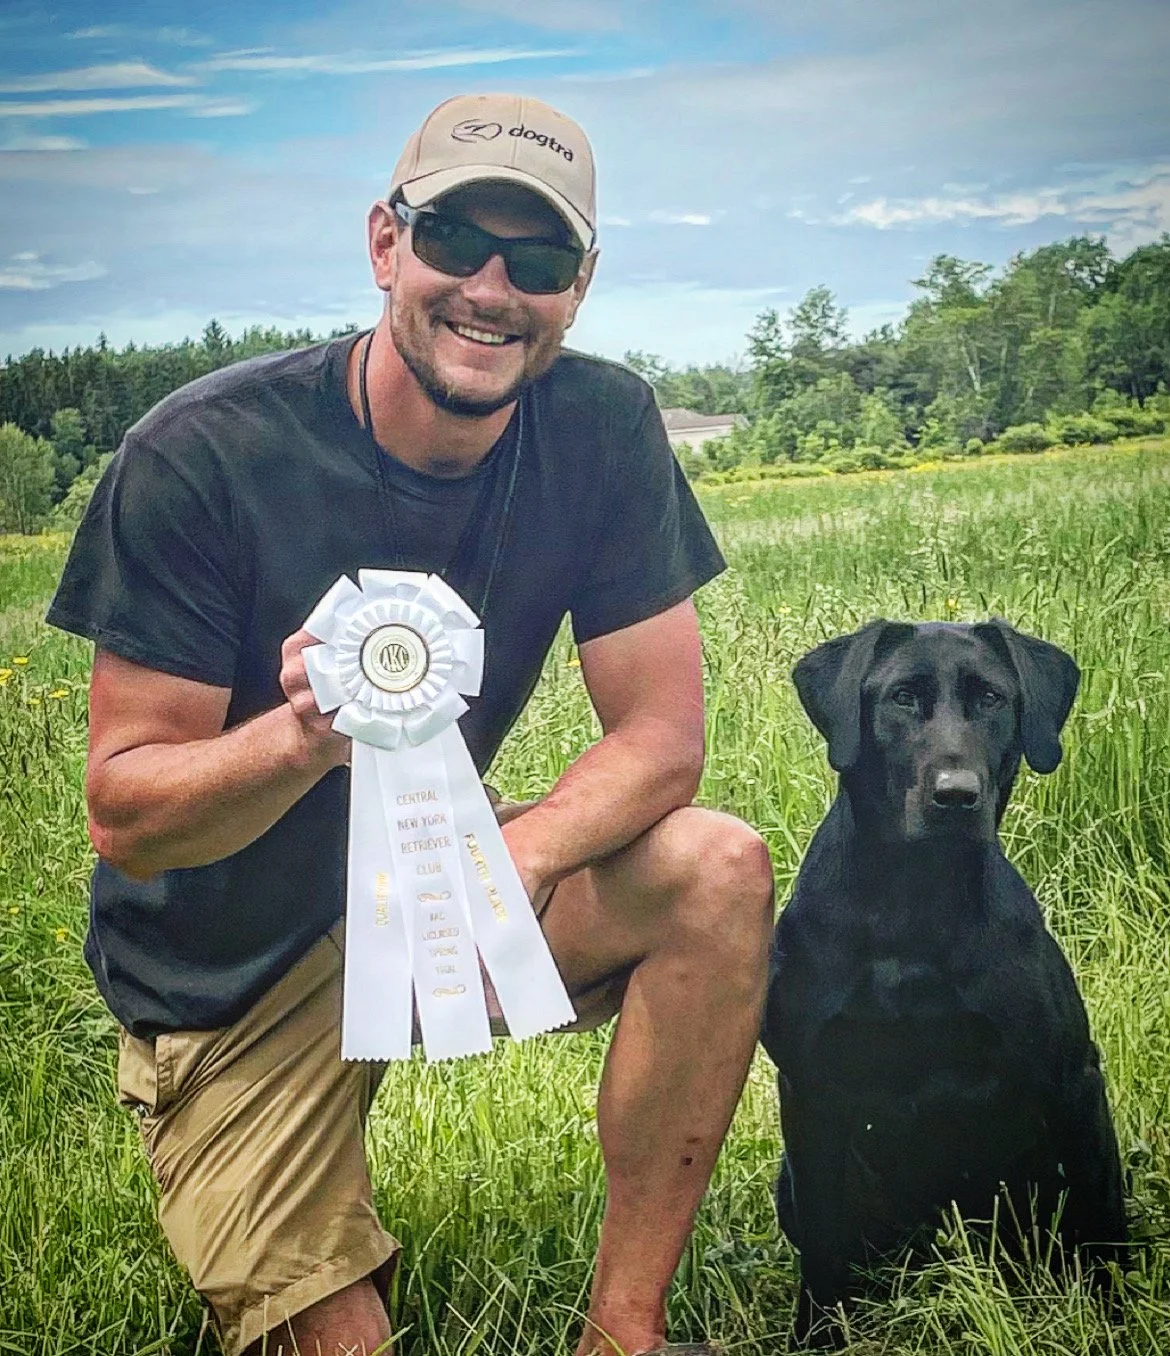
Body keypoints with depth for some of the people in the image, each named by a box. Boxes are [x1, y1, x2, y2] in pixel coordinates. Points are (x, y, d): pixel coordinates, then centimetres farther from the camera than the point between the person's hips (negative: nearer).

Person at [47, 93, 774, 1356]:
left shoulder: (601, 430, -13)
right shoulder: (201, 457, -22)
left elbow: (660, 736, -12)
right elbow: (121, 817, -20)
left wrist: (507, 870, -32)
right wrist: (299, 736, -42)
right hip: (235, 961, -3)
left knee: (719, 873, -22)